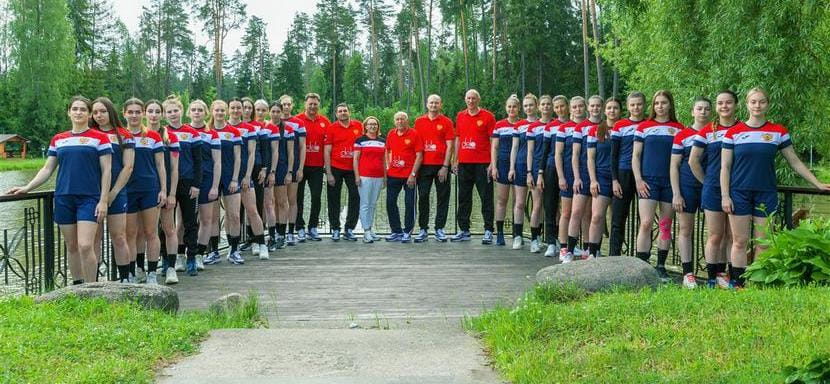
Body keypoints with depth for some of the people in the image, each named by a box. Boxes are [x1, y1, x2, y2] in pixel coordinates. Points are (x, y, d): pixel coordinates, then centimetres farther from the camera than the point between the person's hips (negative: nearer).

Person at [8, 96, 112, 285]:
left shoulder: (99, 138, 1)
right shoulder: (58, 140, 13)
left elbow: (106, 171, -1)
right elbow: (47, 169, 16)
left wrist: (104, 200, -8)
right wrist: (26, 188, 5)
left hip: (89, 198, -4)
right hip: (63, 198, 4)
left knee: (85, 246, -15)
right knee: (71, 246, 7)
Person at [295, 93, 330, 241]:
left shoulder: (325, 122, 7)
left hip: (317, 166, 3)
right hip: (301, 166, -3)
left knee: (316, 198, 6)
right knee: (299, 198, 3)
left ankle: (313, 228, 15)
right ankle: (300, 229, 10)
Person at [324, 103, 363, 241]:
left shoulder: (358, 126, 4)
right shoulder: (331, 129, -2)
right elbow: (327, 151, -2)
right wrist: (328, 173, -8)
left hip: (353, 168, 2)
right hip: (335, 169, -2)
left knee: (355, 198, 1)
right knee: (334, 200, 3)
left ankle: (349, 229, 11)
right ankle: (335, 230, 12)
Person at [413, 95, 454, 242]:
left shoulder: (446, 122, 3)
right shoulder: (419, 122, 9)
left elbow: (449, 146, -1)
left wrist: (445, 166, -9)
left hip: (441, 165, -2)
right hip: (424, 165, 2)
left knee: (442, 198, 2)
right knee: (423, 197, 2)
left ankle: (439, 229, 8)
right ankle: (423, 229, 7)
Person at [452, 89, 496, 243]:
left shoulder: (487, 116, -2)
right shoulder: (460, 116, 12)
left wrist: (492, 163, -10)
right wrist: (456, 160, 11)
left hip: (482, 163, -5)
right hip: (464, 164, 5)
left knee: (486, 198, -2)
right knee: (463, 198, 9)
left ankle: (488, 231, 1)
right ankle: (464, 231, 16)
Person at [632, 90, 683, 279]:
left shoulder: (679, 128, 8)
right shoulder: (644, 127, 5)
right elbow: (635, 156, 5)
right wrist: (638, 179, -5)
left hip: (670, 182, 2)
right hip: (648, 181, -2)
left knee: (666, 225, 6)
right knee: (646, 223, -11)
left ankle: (661, 266, 15)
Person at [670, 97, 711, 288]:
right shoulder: (682, 135, 2)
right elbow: (674, 166, 1)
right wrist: (676, 193, -6)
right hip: (687, 186, -2)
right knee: (686, 229, 2)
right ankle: (688, 273, 7)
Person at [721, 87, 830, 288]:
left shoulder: (778, 132, 4)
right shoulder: (734, 132, 2)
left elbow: (795, 162, 9)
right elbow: (725, 167, 2)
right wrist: (725, 196, -5)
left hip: (766, 194, 1)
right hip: (739, 194, -1)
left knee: (763, 243, 1)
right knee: (739, 242, 1)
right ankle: (737, 284, 6)